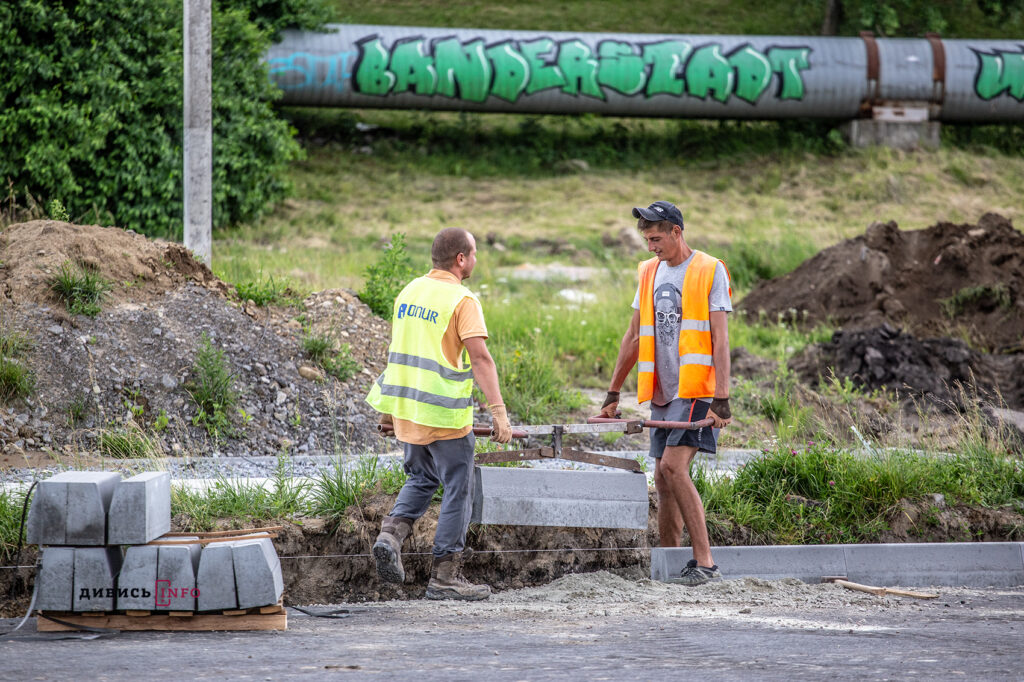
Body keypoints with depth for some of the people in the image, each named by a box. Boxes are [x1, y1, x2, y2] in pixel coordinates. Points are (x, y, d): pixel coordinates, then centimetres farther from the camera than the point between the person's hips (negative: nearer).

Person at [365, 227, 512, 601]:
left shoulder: (410, 291, 9)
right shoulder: (461, 300, -13)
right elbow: (480, 358, -21)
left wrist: (390, 406, 26)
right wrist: (498, 411, -22)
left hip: (406, 408, 7)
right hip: (445, 415, -7)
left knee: (422, 478, 24)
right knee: (457, 491, 3)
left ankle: (391, 533, 0)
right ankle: (445, 576, 5)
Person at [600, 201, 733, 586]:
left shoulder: (709, 271, -5)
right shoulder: (650, 273, 15)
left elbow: (720, 340, -9)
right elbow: (634, 338, 20)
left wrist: (721, 399, -16)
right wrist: (613, 394, 19)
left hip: (696, 388, -7)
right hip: (663, 392, 7)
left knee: (673, 467, -20)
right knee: (663, 480, 5)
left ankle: (705, 562, -19)